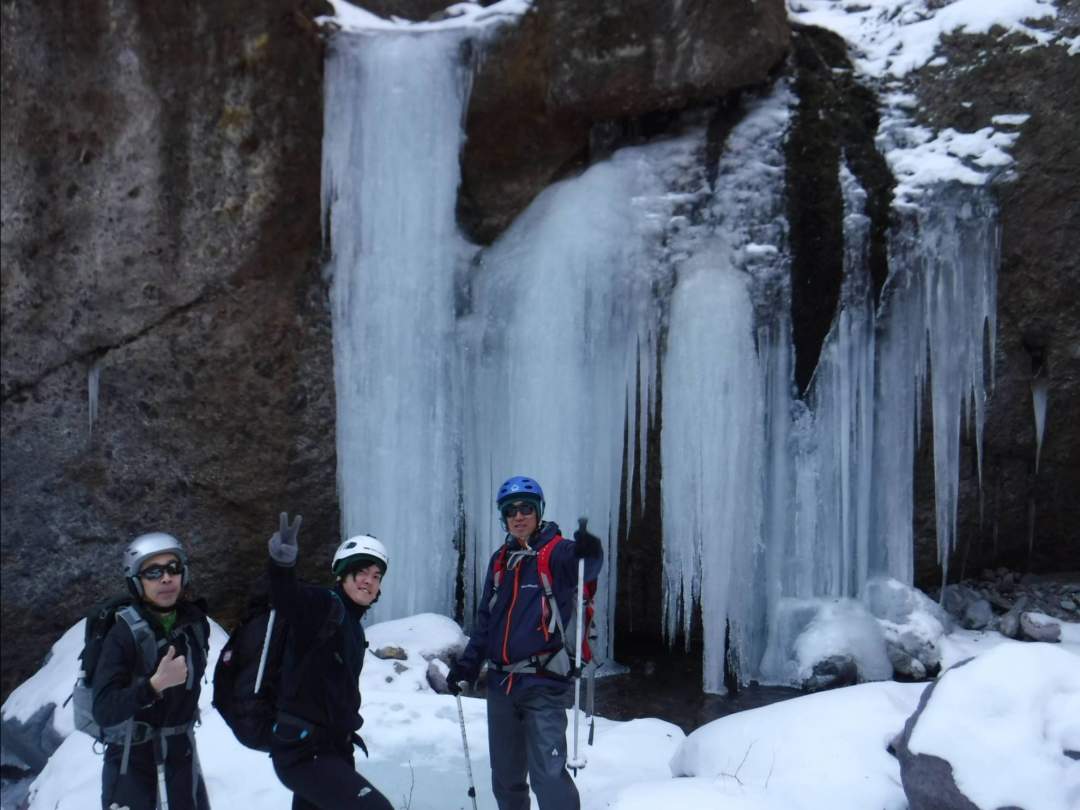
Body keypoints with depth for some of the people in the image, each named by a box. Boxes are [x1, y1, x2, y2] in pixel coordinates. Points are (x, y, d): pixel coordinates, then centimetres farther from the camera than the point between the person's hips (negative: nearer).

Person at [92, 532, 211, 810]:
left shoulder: (195, 623, -5)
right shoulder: (125, 634, -20)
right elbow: (104, 712, -27)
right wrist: (155, 684, -38)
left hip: (181, 756, 5)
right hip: (132, 761, -4)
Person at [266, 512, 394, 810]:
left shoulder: (353, 628, 14)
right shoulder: (323, 606, -13)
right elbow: (288, 598, -36)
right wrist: (282, 562, -56)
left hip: (331, 749, 10)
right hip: (302, 751, -10)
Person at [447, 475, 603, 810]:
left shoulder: (557, 552, -6)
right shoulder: (500, 560, 13)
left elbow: (586, 567, -30)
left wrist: (588, 553, -52)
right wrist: (467, 664, 14)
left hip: (543, 683, -6)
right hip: (501, 682, 6)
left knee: (547, 773, -13)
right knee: (505, 775, 13)